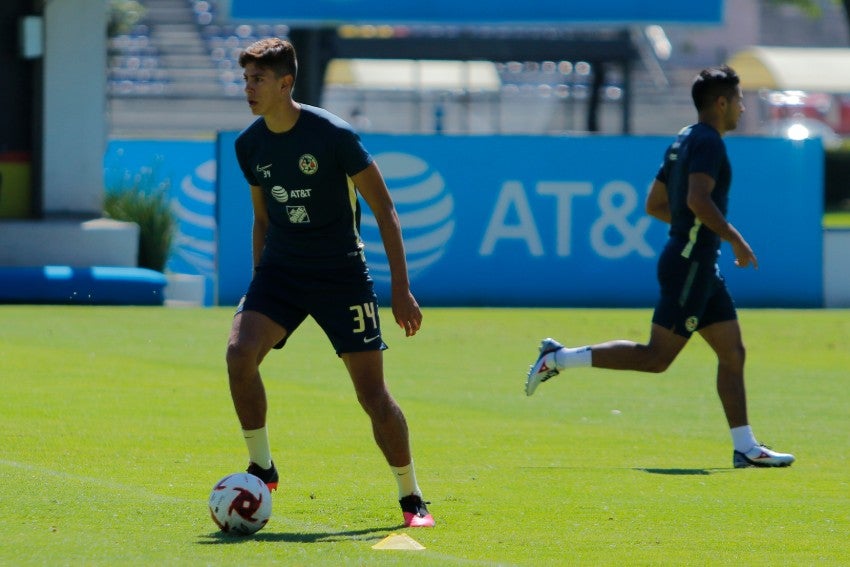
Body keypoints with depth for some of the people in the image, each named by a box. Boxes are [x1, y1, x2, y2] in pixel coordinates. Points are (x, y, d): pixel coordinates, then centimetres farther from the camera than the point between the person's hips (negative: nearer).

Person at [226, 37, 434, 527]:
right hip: (281, 270, 4)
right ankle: (262, 468, -6)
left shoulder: (333, 135, -15)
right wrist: (259, 289, 17)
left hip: (342, 274, -4)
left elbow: (384, 210, -9)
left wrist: (401, 289, -12)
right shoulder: (249, 145, 1)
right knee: (240, 351, -23)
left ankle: (412, 500, 12)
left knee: (374, 395, -5)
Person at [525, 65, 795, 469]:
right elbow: (698, 199, -27)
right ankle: (560, 358, -4)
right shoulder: (707, 142, -13)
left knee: (733, 352, 7)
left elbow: (654, 204, 20)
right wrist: (734, 238, -20)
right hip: (689, 265, -10)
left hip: (701, 268, 10)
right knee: (656, 357, -9)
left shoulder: (683, 142, 16)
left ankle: (746, 448, 6)